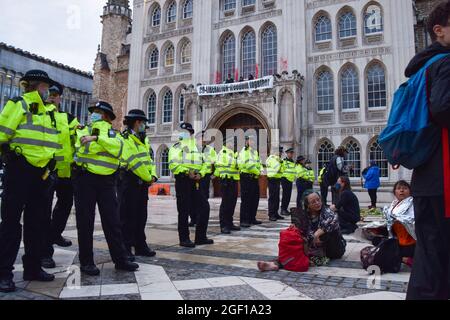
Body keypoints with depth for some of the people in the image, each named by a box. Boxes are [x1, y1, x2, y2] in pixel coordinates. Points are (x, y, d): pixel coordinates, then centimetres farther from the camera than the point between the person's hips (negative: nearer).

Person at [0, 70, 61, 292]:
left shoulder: (46, 112, 19)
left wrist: (49, 165, 21)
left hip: (39, 172, 7)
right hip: (19, 170, -7)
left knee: (36, 221, 10)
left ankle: (32, 268, 20)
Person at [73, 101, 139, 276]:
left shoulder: (113, 133, 12)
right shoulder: (82, 131, 11)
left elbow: (118, 147, -12)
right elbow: (85, 148, -8)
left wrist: (96, 138, -18)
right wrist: (106, 142, -7)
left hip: (107, 181, 1)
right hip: (85, 178, -1)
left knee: (113, 221, 4)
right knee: (85, 222, 4)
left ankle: (121, 259, 11)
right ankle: (86, 261, 15)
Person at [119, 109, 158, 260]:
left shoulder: (143, 140, 19)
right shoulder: (124, 139, -10)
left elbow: (149, 159, 16)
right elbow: (134, 162, -18)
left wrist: (153, 175, -1)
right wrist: (148, 179, -12)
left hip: (143, 183, 9)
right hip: (129, 181, -8)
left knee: (141, 216, 13)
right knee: (128, 216, -3)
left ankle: (140, 246, 23)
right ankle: (125, 248, 6)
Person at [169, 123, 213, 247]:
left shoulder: (196, 148, 18)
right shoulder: (176, 147, 0)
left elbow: (201, 164, 16)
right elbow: (173, 164, -14)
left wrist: (199, 174, -4)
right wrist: (187, 172, -21)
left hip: (195, 182, 6)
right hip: (182, 181, -6)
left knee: (204, 206, 3)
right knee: (184, 211, -2)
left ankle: (200, 237, 13)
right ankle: (184, 239, 9)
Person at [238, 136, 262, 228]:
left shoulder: (255, 151, 19)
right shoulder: (243, 151, -9)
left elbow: (259, 163, 21)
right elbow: (248, 165, -20)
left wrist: (260, 170, 0)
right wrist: (257, 172, -10)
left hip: (255, 178, 9)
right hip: (246, 177, -9)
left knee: (255, 199, 13)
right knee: (245, 200, -6)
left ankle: (252, 218, 24)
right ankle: (244, 221, -1)